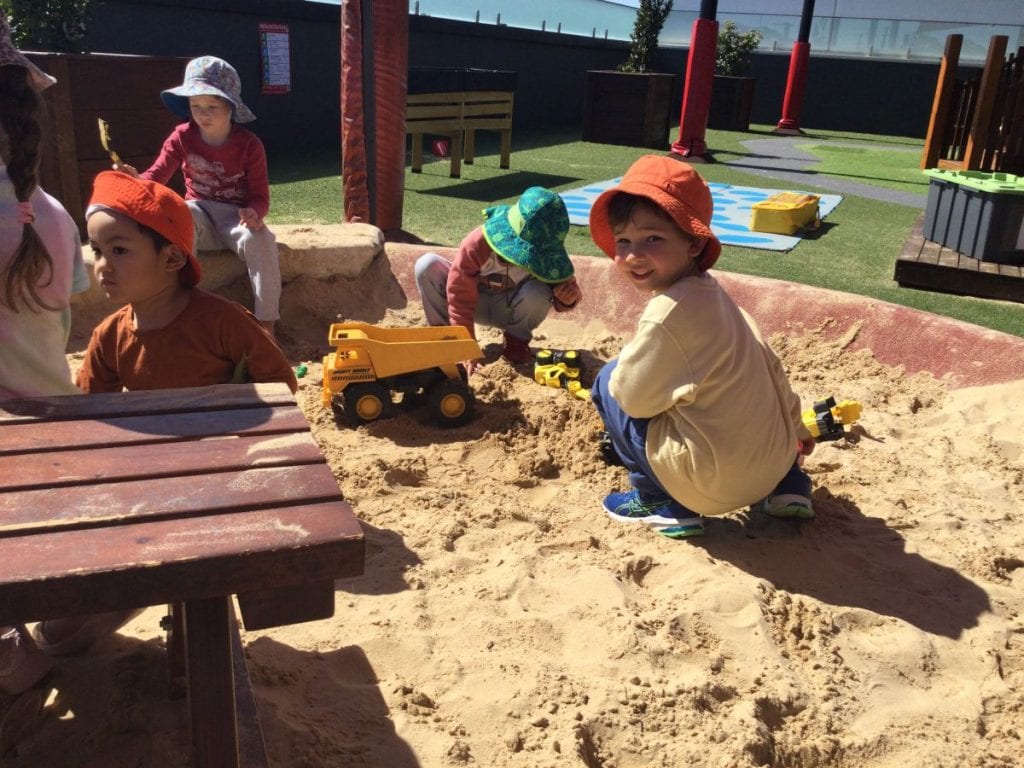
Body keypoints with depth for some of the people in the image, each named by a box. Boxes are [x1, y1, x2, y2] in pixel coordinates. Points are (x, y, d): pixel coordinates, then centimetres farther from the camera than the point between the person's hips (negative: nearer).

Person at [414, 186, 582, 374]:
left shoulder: (547, 254, -25)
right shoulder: (477, 243, -33)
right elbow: (460, 295, -26)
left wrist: (568, 298, -38)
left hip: (508, 309, 1)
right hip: (475, 302, -1)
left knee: (539, 291, -35)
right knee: (427, 265, -26)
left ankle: (517, 340, -4)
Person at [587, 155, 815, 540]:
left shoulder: (667, 312, -22)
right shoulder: (711, 292, 4)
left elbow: (634, 398, -16)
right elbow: (770, 364, 13)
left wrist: (629, 358, 5)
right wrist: (793, 428, 26)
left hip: (717, 481, -8)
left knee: (609, 383, 0)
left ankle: (661, 503, 9)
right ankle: (786, 484, 24)